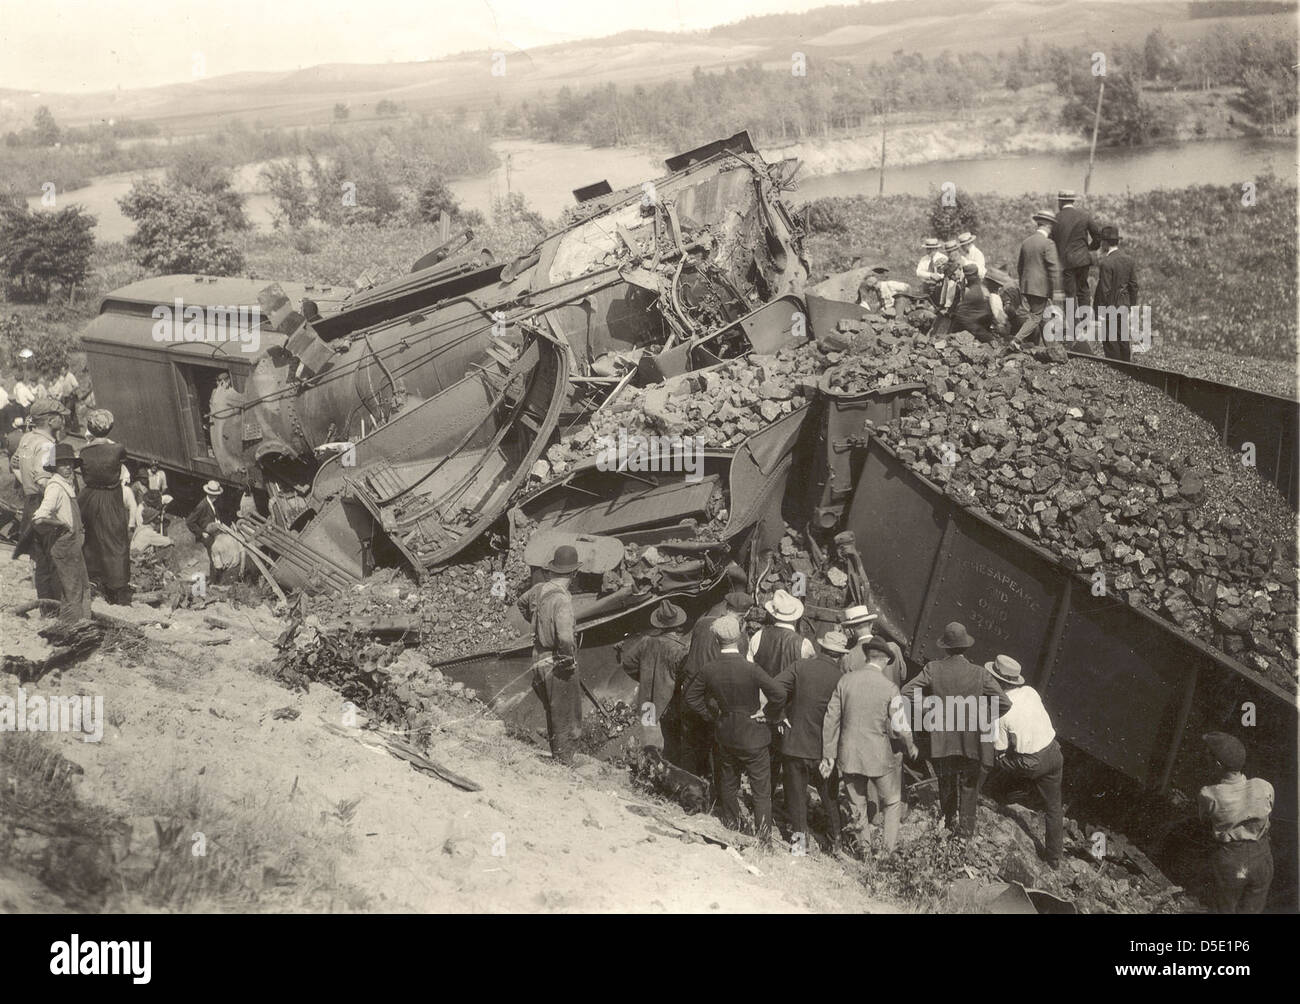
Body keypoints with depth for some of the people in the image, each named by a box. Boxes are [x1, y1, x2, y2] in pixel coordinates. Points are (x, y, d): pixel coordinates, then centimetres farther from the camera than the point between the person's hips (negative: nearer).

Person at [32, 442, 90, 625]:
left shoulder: (67, 485, 11)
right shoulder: (55, 487, -19)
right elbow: (40, 518, -30)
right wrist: (62, 524, -16)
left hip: (73, 543, 10)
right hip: (63, 544, -10)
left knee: (83, 586, 18)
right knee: (71, 591, -3)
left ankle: (83, 621, 29)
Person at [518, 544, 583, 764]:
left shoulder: (540, 589, 0)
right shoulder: (561, 598, -26)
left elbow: (522, 602, 24)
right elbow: (565, 637, -37)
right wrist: (570, 658, -20)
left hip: (540, 659, 9)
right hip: (558, 666, -9)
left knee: (553, 715, 24)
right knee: (567, 722, 6)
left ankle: (556, 758, 38)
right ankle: (563, 763, 14)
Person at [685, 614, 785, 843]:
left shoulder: (709, 670, -9)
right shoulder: (750, 669, -23)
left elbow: (691, 697, 2)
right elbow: (777, 694, -26)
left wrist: (712, 715, 9)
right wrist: (768, 713, -9)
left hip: (725, 735, 4)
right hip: (752, 736, -4)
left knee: (728, 783, 23)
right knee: (761, 790, 6)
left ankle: (731, 824, 39)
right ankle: (763, 837, 9)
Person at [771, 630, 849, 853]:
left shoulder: (799, 667, -9)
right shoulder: (842, 678, -11)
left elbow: (776, 689, -19)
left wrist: (779, 717, -7)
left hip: (795, 744, 0)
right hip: (826, 749, 1)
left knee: (796, 793, 14)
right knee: (830, 795, 18)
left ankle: (800, 836, 17)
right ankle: (836, 839, 27)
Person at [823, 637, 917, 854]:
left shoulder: (845, 681, -5)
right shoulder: (889, 689, -13)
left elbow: (831, 719, -3)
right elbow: (900, 727, -12)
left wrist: (829, 755, 4)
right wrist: (911, 747, 9)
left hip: (849, 755, 3)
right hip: (879, 756, -3)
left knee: (858, 806, 19)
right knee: (892, 803, 17)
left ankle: (865, 849, 27)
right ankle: (890, 850, 16)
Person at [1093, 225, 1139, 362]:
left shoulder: (1105, 263, -19)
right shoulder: (1128, 260, 5)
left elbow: (1104, 290, -20)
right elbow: (1133, 285, 9)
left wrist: (1098, 313, -14)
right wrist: (1132, 305, 18)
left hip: (1109, 307, -8)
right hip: (1124, 306, 8)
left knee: (1110, 340, 0)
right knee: (1123, 337, 17)